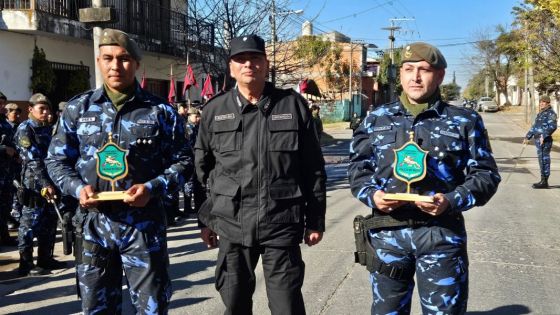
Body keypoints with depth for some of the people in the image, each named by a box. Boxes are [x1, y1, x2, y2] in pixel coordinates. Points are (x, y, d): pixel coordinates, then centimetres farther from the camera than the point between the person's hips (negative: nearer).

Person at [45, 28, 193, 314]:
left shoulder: (160, 111, 0)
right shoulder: (77, 108, 6)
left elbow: (183, 161, 3)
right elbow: (57, 160, 11)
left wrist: (152, 187, -14)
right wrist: (77, 187, -9)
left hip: (144, 223, -2)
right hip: (94, 222, 2)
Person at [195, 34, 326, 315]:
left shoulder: (293, 105, 1)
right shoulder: (214, 110, 5)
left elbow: (313, 168, 3)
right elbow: (202, 168, 11)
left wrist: (315, 220, 3)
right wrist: (206, 218, 11)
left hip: (282, 225, -1)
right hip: (231, 225, 2)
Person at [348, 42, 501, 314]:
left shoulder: (464, 121, 5)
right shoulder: (377, 119, 11)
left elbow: (485, 174, 3)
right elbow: (358, 167, 12)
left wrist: (452, 201, -14)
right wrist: (372, 194, -8)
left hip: (442, 233, -1)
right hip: (387, 231, 2)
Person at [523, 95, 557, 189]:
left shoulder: (551, 113, -10)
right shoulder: (540, 113, 19)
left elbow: (552, 127, -24)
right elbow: (534, 126, 28)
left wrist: (544, 136, -34)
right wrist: (528, 137, 29)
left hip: (545, 141, -9)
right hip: (538, 140, 9)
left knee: (544, 161, -6)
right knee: (542, 161, 13)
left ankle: (544, 182, -2)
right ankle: (543, 181, 21)